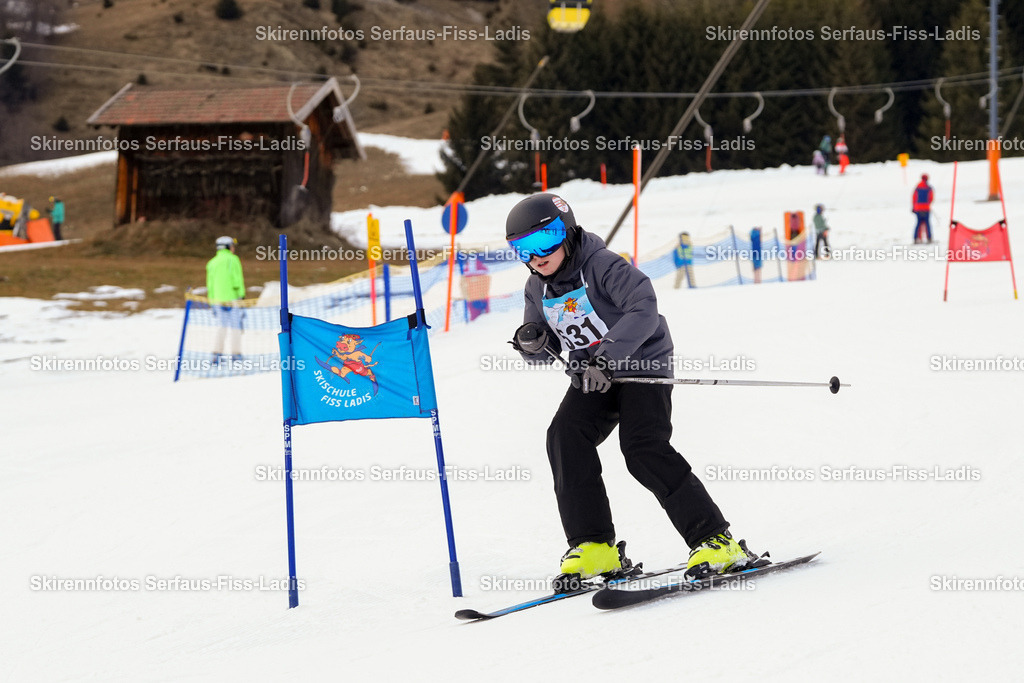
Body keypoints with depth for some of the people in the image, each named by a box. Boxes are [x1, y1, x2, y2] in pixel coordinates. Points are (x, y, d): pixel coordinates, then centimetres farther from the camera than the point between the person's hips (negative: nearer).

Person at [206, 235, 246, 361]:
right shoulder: (233, 260, -5)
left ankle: (217, 352, 4)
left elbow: (210, 285, 13)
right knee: (235, 325, 2)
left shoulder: (212, 263, 13)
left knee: (221, 326, 11)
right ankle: (236, 353, 0)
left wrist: (212, 303, 17)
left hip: (218, 299, 5)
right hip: (232, 298, -5)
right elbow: (238, 281, -11)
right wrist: (242, 296, -9)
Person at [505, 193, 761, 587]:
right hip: (593, 376, 7)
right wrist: (532, 343, -13)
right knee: (565, 436, -17)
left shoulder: (603, 266, -17)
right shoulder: (537, 288, 5)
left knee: (643, 450, -23)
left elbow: (644, 311, -29)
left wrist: (605, 356, -37)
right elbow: (546, 351, 12)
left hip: (642, 365, -7)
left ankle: (716, 541, -18)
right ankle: (594, 547, -13)